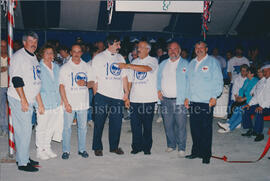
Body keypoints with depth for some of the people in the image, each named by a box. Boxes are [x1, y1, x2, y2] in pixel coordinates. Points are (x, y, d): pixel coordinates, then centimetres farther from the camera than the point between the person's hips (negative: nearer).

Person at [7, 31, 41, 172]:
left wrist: (40, 102, 21)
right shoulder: (19, 56, -8)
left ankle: (22, 157, 22)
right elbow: (16, 80, -16)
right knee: (24, 130, -8)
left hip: (29, 100, 8)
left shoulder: (33, 57, 19)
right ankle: (23, 163, 0)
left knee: (23, 130, 13)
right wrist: (23, 100, -20)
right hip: (19, 100, -8)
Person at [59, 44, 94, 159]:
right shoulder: (65, 67, 0)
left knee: (83, 127, 8)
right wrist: (66, 103, -11)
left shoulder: (86, 67, 9)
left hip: (83, 102, 3)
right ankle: (66, 150, 13)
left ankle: (82, 149, 21)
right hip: (69, 103, -2)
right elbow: (61, 86, -4)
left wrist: (85, 83, -13)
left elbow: (92, 83, 12)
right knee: (67, 127, 1)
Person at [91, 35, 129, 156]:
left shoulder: (120, 58, 15)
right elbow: (94, 78, -1)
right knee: (99, 122, 3)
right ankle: (97, 147, 16)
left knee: (116, 122, 6)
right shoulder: (99, 58, 1)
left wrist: (126, 92, 9)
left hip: (118, 96, 4)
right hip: (102, 96, -4)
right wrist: (96, 94, -6)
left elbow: (124, 76, 17)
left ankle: (114, 146, 20)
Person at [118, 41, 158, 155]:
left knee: (147, 125, 4)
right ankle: (136, 146, 15)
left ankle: (147, 147, 16)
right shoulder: (134, 62, 16)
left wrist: (127, 66, -22)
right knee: (135, 124, 3)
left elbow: (146, 68, -23)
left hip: (148, 99, -4)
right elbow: (130, 81, 17)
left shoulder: (153, 60, 1)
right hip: (135, 99, 4)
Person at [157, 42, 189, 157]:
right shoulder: (163, 64, 16)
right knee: (168, 124, 8)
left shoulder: (185, 64, 3)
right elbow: (158, 78, 21)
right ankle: (171, 145, 23)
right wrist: (158, 90, 5)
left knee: (180, 125, -4)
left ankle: (181, 148, 6)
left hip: (180, 100, -4)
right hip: (165, 100, 4)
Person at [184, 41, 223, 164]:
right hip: (193, 101, 5)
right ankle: (196, 151, 20)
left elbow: (218, 81, -3)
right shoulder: (192, 63, 17)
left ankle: (206, 155, 8)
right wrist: (187, 97, 14)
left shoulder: (212, 62, 1)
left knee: (206, 129, -1)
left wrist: (214, 96, -12)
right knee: (194, 127, 8)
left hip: (206, 101, -5)